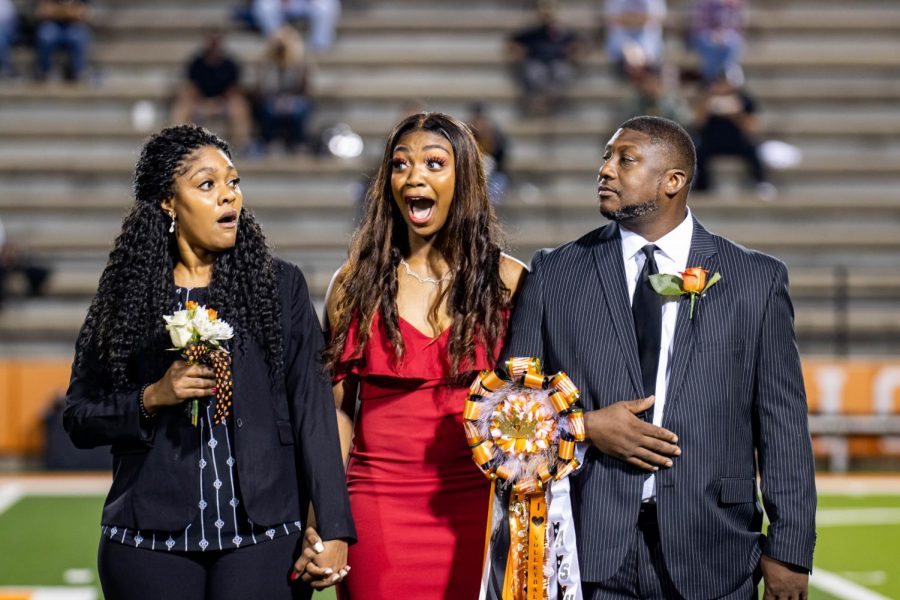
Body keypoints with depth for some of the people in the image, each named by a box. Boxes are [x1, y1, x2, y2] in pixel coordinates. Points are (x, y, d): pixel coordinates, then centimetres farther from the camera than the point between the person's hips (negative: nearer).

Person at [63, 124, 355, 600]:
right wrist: (152, 398, -12)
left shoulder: (280, 286, 5)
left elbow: (312, 408, -1)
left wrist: (332, 528, -8)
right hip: (150, 540, 0)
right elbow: (79, 418, 7)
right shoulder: (126, 296, 5)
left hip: (265, 539, 0)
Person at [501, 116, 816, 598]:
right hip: (592, 553, 1)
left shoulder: (758, 280, 5)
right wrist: (585, 426, -10)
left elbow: (783, 427, 2)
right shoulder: (554, 274, 8)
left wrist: (789, 551, -3)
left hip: (712, 558, 0)